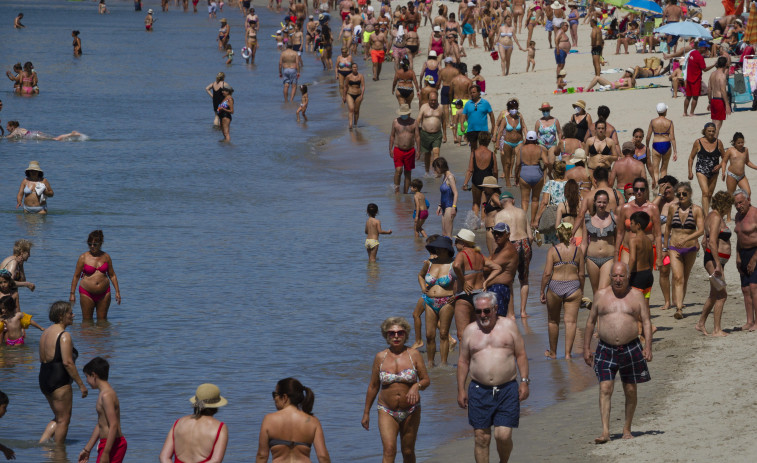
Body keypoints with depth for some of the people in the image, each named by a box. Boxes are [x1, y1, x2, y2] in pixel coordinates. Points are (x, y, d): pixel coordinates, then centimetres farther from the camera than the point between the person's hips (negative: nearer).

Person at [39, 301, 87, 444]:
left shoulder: (46, 333, 14)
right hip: (59, 381, -9)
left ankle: (41, 443, 8)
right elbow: (67, 362, -21)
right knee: (63, 420, 1)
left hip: (44, 379, 9)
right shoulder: (64, 336, -14)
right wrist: (81, 384, -16)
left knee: (59, 418, 19)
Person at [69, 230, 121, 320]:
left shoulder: (106, 257, 4)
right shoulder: (83, 258, -4)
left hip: (104, 293, 2)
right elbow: (76, 276, 1)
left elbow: (112, 275, 11)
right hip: (87, 293, -2)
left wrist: (117, 292, 7)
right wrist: (72, 293, -2)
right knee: (87, 322, 2)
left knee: (102, 320, 7)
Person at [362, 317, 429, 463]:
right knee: (389, 450, -17)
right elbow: (373, 386, 9)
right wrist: (366, 412, 11)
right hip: (387, 411, -1)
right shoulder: (380, 357, 0)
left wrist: (416, 386, -23)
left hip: (410, 411, 1)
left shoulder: (414, 354, -2)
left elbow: (426, 380, 1)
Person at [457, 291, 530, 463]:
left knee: (503, 435, -9)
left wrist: (524, 381, -2)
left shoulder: (508, 325, 5)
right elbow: (463, 361, 12)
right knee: (481, 438, 1)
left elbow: (521, 355, 6)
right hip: (479, 390, 2)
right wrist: (461, 389, 8)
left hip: (507, 390, -2)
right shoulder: (470, 330, 9)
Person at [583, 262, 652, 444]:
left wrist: (648, 347, -9)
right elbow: (590, 322, 12)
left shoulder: (636, 296, 4)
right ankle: (605, 432, -17)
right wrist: (586, 348, 8)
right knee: (605, 388, -12)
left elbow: (646, 322, 3)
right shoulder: (601, 295, 6)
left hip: (631, 348, 1)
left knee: (630, 391, 7)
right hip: (606, 349, 0)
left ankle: (627, 429, 21)